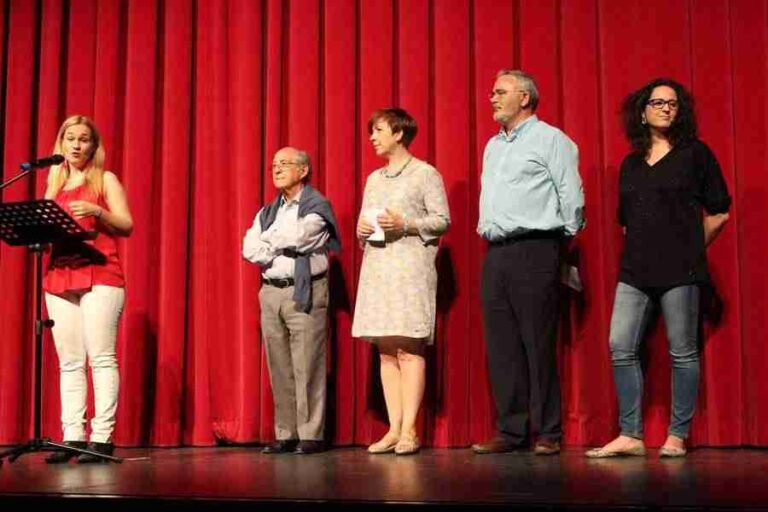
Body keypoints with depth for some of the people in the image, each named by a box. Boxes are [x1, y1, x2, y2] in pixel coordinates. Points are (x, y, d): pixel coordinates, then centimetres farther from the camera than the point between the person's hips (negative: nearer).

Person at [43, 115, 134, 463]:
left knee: (101, 357, -10)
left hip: (100, 275, -5)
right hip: (59, 276, 5)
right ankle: (72, 437, 1)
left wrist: (96, 211, -15)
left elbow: (127, 226, 0)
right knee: (69, 362, 1)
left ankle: (102, 438, -10)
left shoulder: (105, 180, 8)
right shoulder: (54, 185, 22)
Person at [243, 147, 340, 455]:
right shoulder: (267, 211, 18)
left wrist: (268, 238, 3)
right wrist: (282, 251, -9)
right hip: (271, 292, 6)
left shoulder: (317, 207, 0)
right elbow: (249, 249, 5)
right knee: (279, 368, 4)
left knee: (306, 367, -7)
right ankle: (285, 435, 9)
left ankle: (311, 435, -2)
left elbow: (295, 238, -14)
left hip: (305, 293, -5)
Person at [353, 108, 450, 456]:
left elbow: (442, 219, -3)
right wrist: (362, 228, 1)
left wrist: (406, 224, -15)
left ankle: (409, 430, -7)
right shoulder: (374, 179, 21)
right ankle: (393, 429, 5)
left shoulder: (425, 174, 2)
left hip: (411, 267, -6)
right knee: (386, 351, 3)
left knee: (409, 349, -9)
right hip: (377, 267, 6)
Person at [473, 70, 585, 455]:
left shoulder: (549, 139, -1)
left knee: (538, 344, -6)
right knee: (501, 347, 5)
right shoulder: (493, 145, 21)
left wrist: (565, 237, 2)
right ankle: (511, 430, 11)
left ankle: (546, 433, 1)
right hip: (495, 254, 7)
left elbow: (571, 195, -4)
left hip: (534, 250, -7)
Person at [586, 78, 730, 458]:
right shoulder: (631, 164, 17)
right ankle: (630, 435, 3)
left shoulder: (695, 154, 3)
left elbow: (718, 213, 4)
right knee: (621, 348, -3)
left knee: (682, 352, -1)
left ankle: (677, 436, 9)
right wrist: (640, 249, 14)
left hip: (679, 270, -5)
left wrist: (689, 249, 7)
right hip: (635, 270, 5)